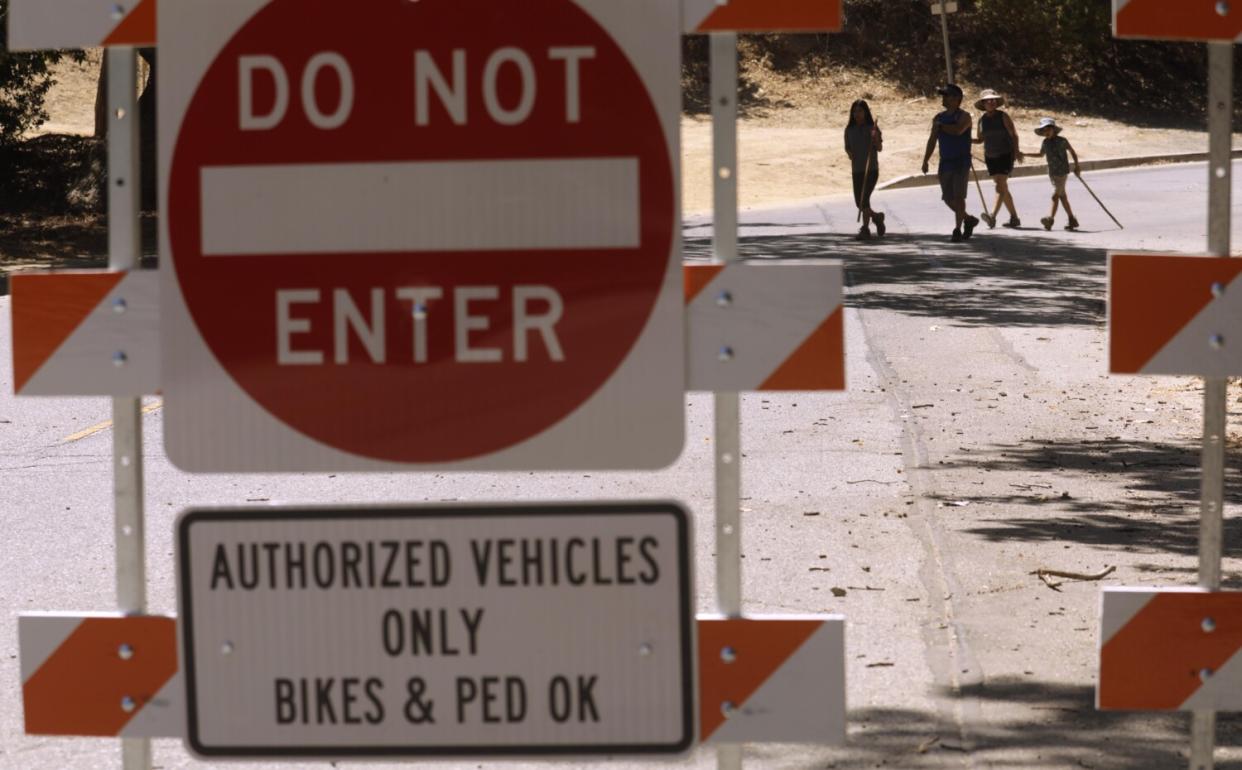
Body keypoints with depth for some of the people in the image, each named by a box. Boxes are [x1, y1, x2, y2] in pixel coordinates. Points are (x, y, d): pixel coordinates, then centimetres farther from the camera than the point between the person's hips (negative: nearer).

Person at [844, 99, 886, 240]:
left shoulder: (872, 128, -5)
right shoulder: (849, 130, 7)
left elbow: (879, 148, -10)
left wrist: (875, 137, -28)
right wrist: (850, 154, -7)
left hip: (871, 169, -5)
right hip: (857, 170, 5)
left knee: (864, 198, -16)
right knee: (859, 203, 6)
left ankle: (865, 230, -13)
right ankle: (877, 216, 32)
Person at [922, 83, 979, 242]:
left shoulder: (963, 116, -6)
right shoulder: (939, 118, 13)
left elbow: (958, 130, -27)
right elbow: (932, 140, 13)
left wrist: (941, 126, -12)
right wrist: (925, 160, 4)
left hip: (961, 162, -6)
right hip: (945, 162, 6)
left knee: (958, 196, -11)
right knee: (948, 198, 6)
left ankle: (957, 230, -10)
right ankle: (968, 219, 26)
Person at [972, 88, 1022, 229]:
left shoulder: (1003, 116, -7)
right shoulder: (982, 119, 5)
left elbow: (1013, 134, -10)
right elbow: (980, 139, 14)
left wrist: (1016, 151, -24)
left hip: (1005, 155, -6)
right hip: (990, 157, 6)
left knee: (1000, 186, -18)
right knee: (1003, 188, 10)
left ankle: (992, 216, -32)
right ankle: (1014, 218, 20)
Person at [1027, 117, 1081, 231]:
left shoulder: (1062, 141, -9)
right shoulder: (1046, 142, 7)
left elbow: (1072, 152, 1)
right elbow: (1041, 154, 25)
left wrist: (1076, 166, -2)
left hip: (1062, 173, -6)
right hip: (1052, 173, 6)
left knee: (1055, 195, -11)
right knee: (1062, 196, 9)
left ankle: (1051, 218, -12)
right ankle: (1072, 220, 15)